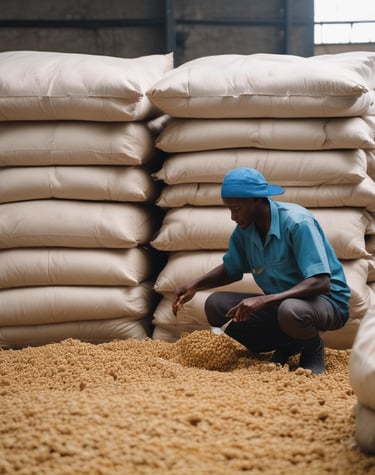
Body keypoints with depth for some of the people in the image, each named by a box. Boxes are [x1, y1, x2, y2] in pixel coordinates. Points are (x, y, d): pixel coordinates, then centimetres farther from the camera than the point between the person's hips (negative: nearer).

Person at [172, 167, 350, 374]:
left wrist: (264, 300, -38)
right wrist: (196, 285, -5)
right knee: (215, 305, -10)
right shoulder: (244, 229, -3)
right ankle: (285, 346, 1)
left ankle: (313, 350, -5)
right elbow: (230, 269, 15)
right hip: (278, 303, 7)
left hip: (327, 300, -7)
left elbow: (321, 283, -30)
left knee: (292, 310, -41)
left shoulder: (297, 222, -24)